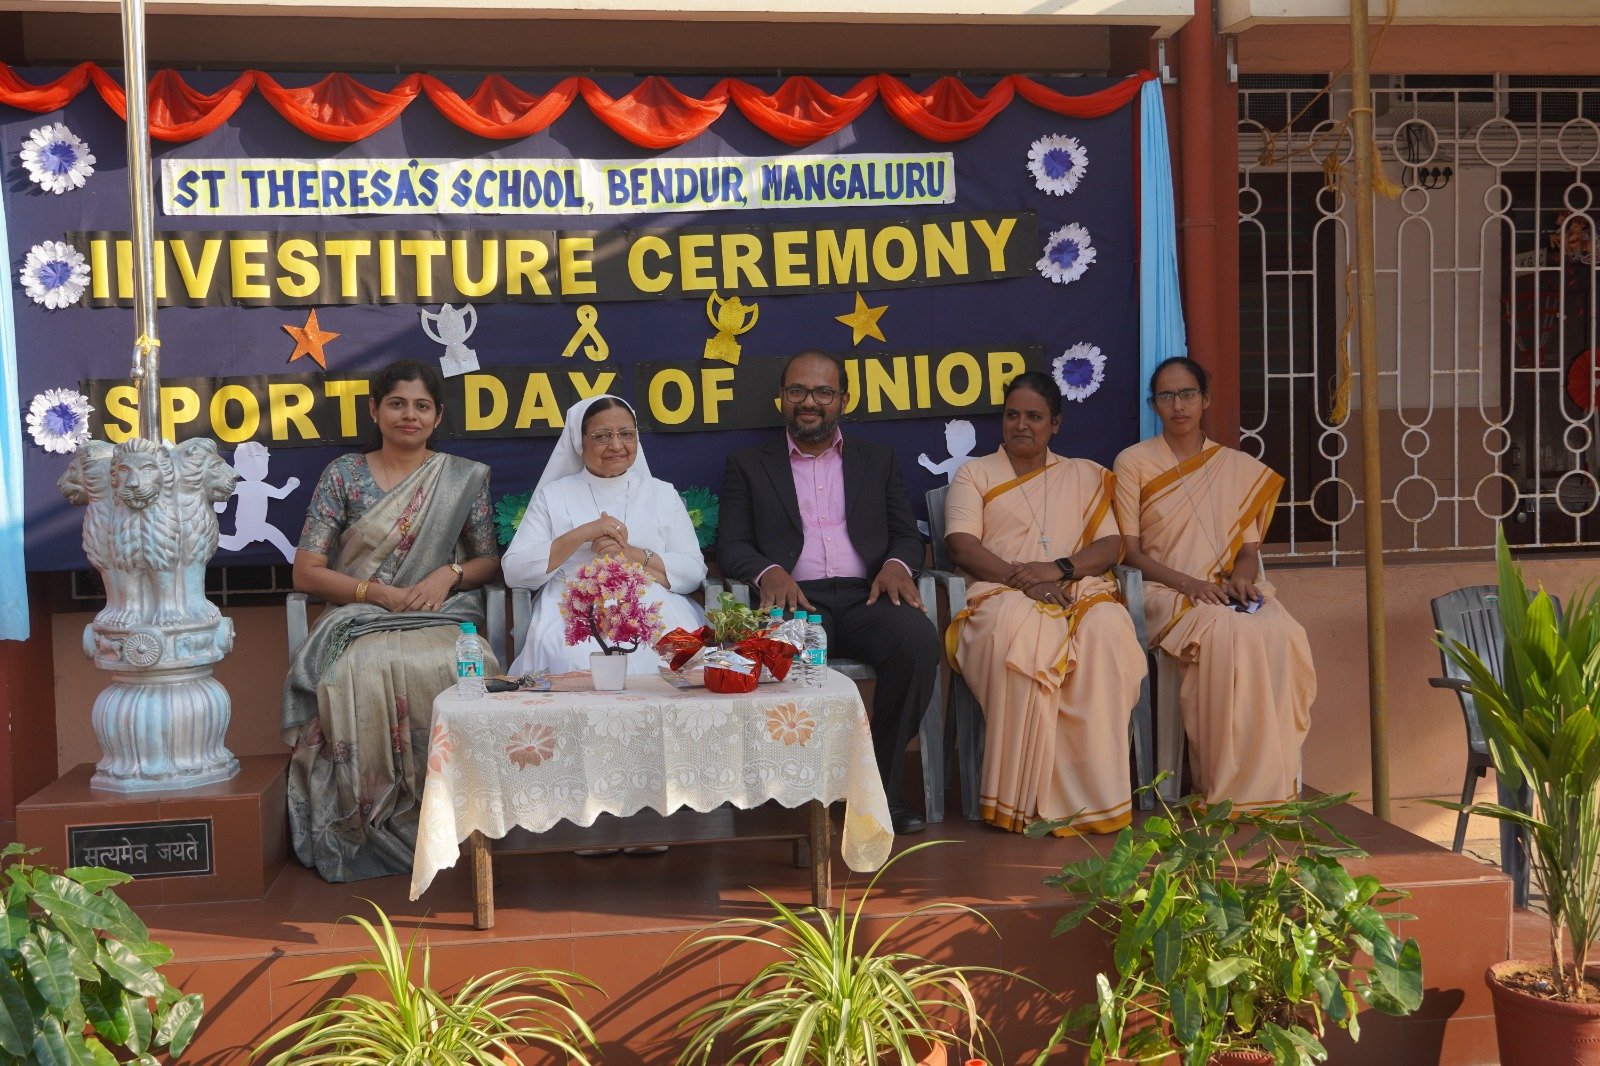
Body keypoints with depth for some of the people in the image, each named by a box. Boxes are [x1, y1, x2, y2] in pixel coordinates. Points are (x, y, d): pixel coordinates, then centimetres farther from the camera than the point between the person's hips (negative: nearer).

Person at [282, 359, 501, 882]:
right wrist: (380, 593, -10)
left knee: (447, 669, -35)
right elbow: (306, 571, 4)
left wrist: (449, 573, -7)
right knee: (363, 673, -36)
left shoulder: (463, 477, 12)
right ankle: (374, 831, -22)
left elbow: (490, 562, 15)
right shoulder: (343, 475, 8)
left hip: (440, 620, 1)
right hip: (358, 622, 0)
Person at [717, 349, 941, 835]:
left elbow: (908, 536, 17)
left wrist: (896, 565, -8)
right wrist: (769, 572, -13)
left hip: (865, 596, 2)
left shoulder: (878, 460, 24)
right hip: (795, 598, -2)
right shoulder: (748, 465, 19)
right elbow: (731, 545, 9)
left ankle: (883, 787, -17)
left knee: (918, 639, -32)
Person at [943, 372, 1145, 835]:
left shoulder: (1085, 475, 25)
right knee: (1019, 631, -40)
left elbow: (1111, 545, 11)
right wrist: (1022, 579, -14)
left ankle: (1094, 794, -34)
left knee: (1107, 630, -36)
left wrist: (1059, 568, -10)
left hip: (1079, 590, 2)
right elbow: (961, 545, 2)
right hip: (1003, 593, -2)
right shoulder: (974, 474, 19)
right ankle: (1023, 800, -35)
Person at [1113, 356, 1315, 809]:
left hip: (1231, 592, 3)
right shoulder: (1134, 463, 6)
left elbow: (1249, 547, 14)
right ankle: (1232, 787, -30)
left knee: (1283, 635, -32)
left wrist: (1242, 575, -10)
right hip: (1167, 595, -3)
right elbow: (1129, 551, 0)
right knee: (1227, 633, -37)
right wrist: (1190, 584, -14)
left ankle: (1275, 784, -26)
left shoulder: (1239, 468, 17)